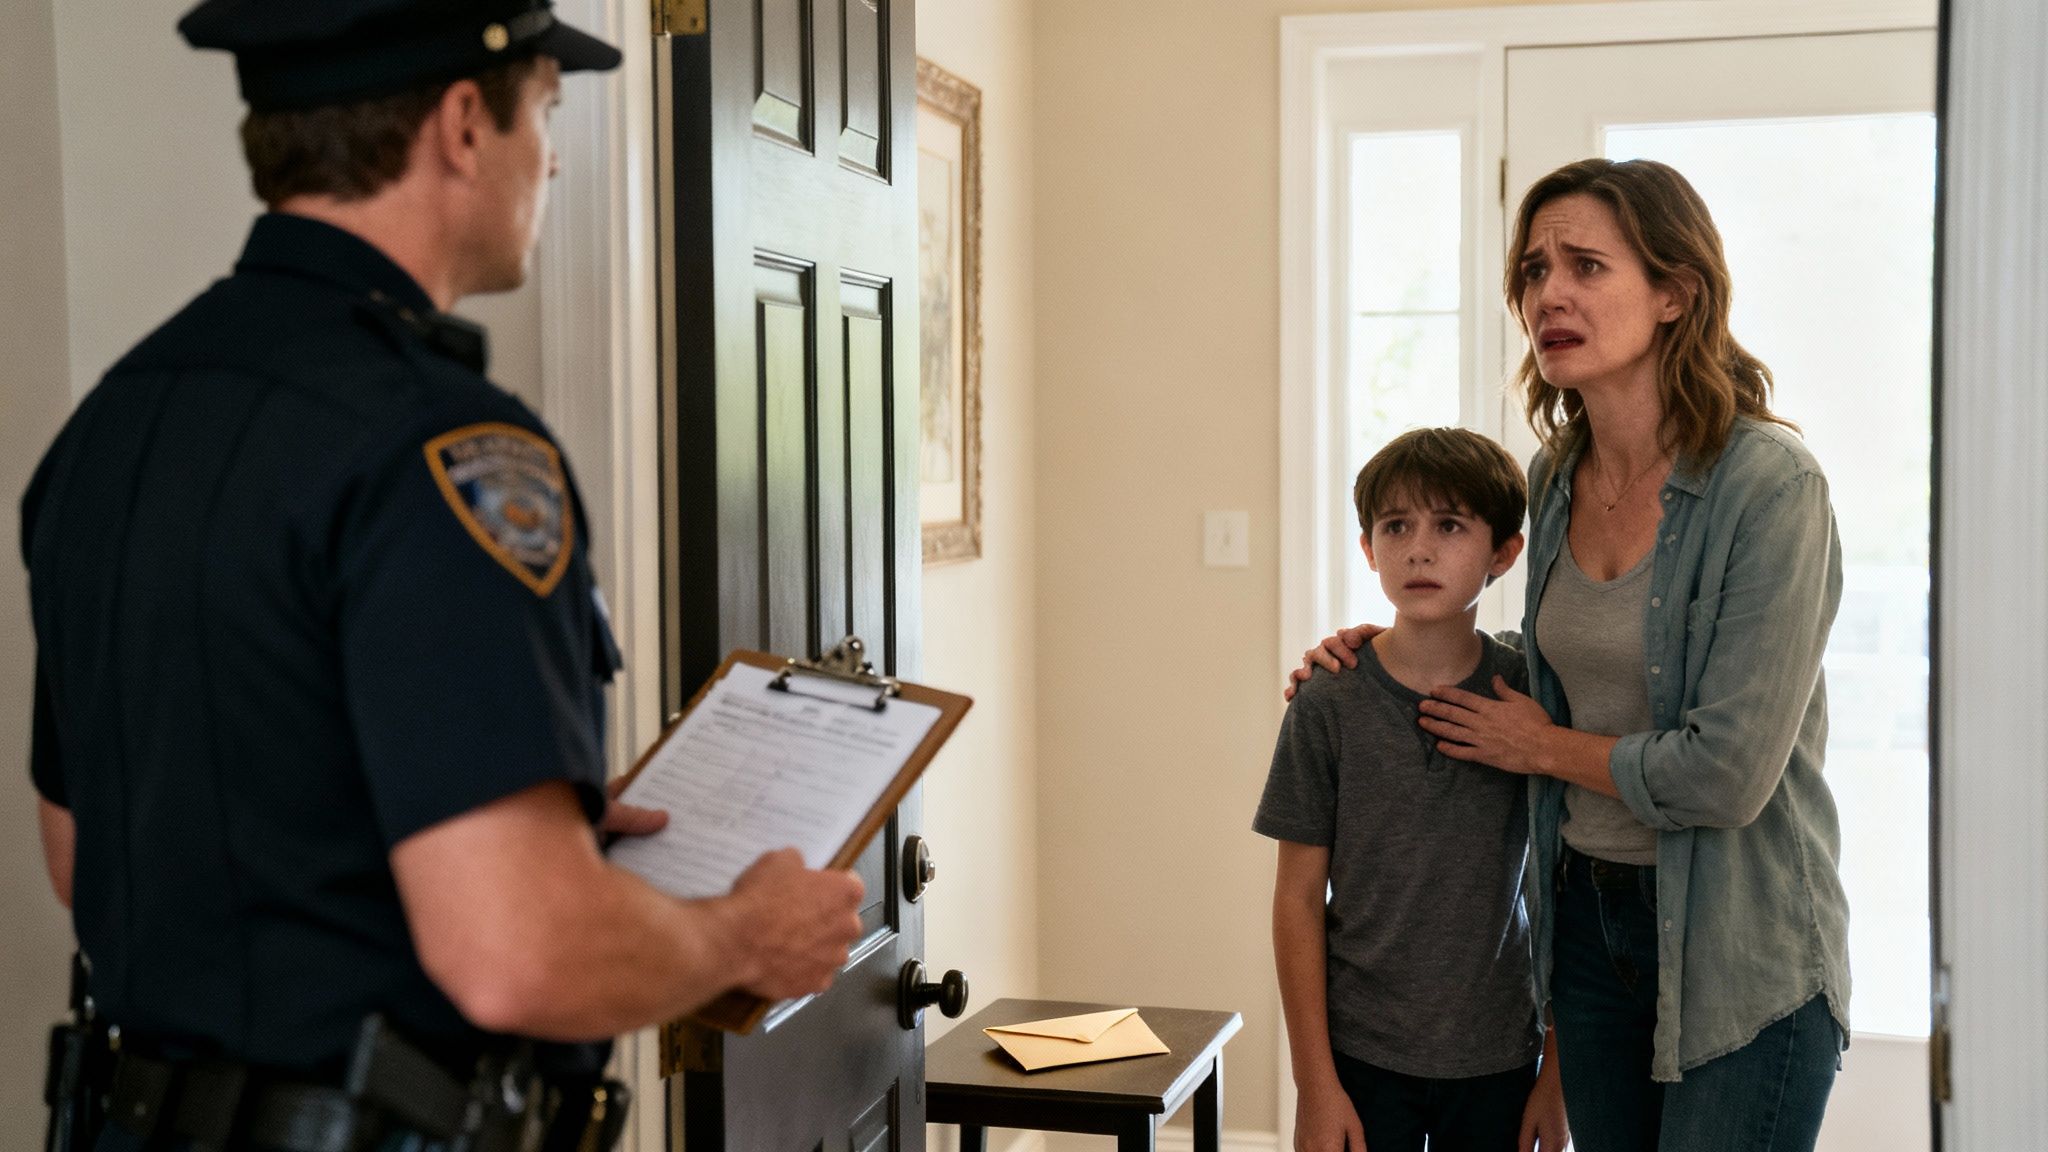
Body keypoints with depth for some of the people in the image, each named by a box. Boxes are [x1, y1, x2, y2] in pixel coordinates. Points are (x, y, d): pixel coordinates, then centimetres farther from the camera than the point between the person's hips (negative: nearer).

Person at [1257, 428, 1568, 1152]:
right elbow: (1300, 898, -4)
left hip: (1498, 1062, 1)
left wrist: (1558, 1074, 2)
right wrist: (1314, 1083, -5)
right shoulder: (1329, 705, -7)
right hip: (1361, 1056, -1)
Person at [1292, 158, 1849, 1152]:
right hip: (1586, 915, 7)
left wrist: (1542, 746, -9)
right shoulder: (1556, 476, 3)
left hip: (1742, 955, -6)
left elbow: (1725, 772, -23)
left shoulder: (1770, 487, -19)